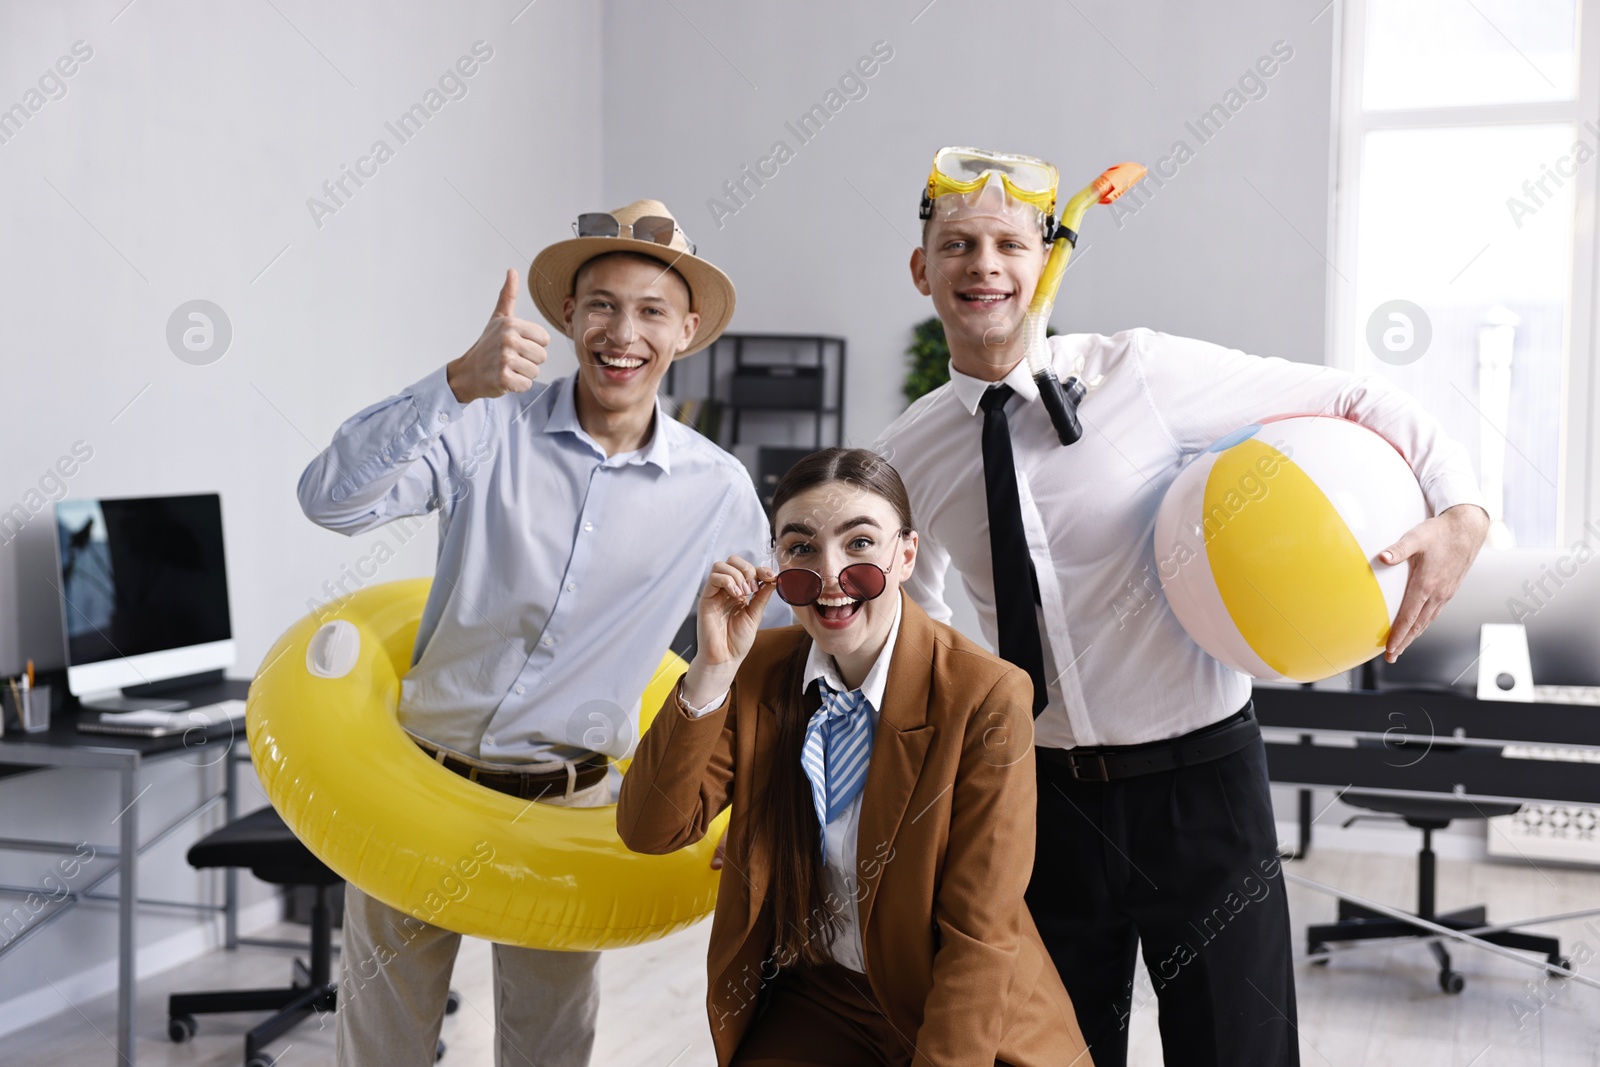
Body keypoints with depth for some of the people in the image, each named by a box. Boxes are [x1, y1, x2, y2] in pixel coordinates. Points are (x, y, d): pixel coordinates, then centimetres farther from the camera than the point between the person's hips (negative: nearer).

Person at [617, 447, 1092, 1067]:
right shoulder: (759, 670, -3)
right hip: (809, 1003, 4)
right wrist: (713, 669, -21)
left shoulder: (985, 696, -16)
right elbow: (649, 831, -11)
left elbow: (979, 936, -16)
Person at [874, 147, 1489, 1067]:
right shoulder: (909, 455, 0)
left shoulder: (1139, 373, -10)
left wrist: (1462, 511, -16)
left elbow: (1357, 402, -2)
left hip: (1202, 783, -2)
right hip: (1047, 795, 3)